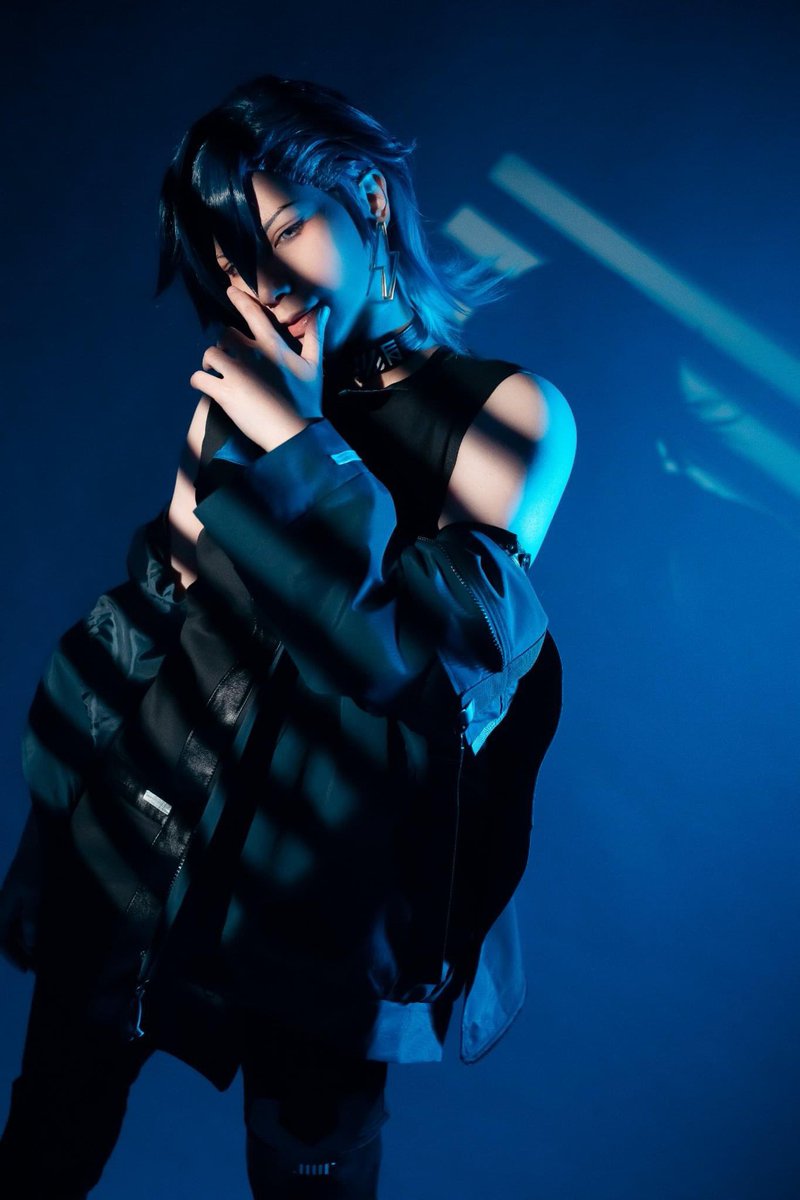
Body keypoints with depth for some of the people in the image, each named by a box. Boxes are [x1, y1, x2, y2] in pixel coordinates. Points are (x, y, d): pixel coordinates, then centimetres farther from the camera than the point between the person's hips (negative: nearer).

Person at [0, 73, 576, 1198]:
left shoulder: (510, 413, -5)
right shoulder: (240, 397, 6)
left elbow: (458, 641, -16)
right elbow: (148, 609, 8)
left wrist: (302, 444, -17)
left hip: (319, 889, -3)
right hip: (132, 845, 4)